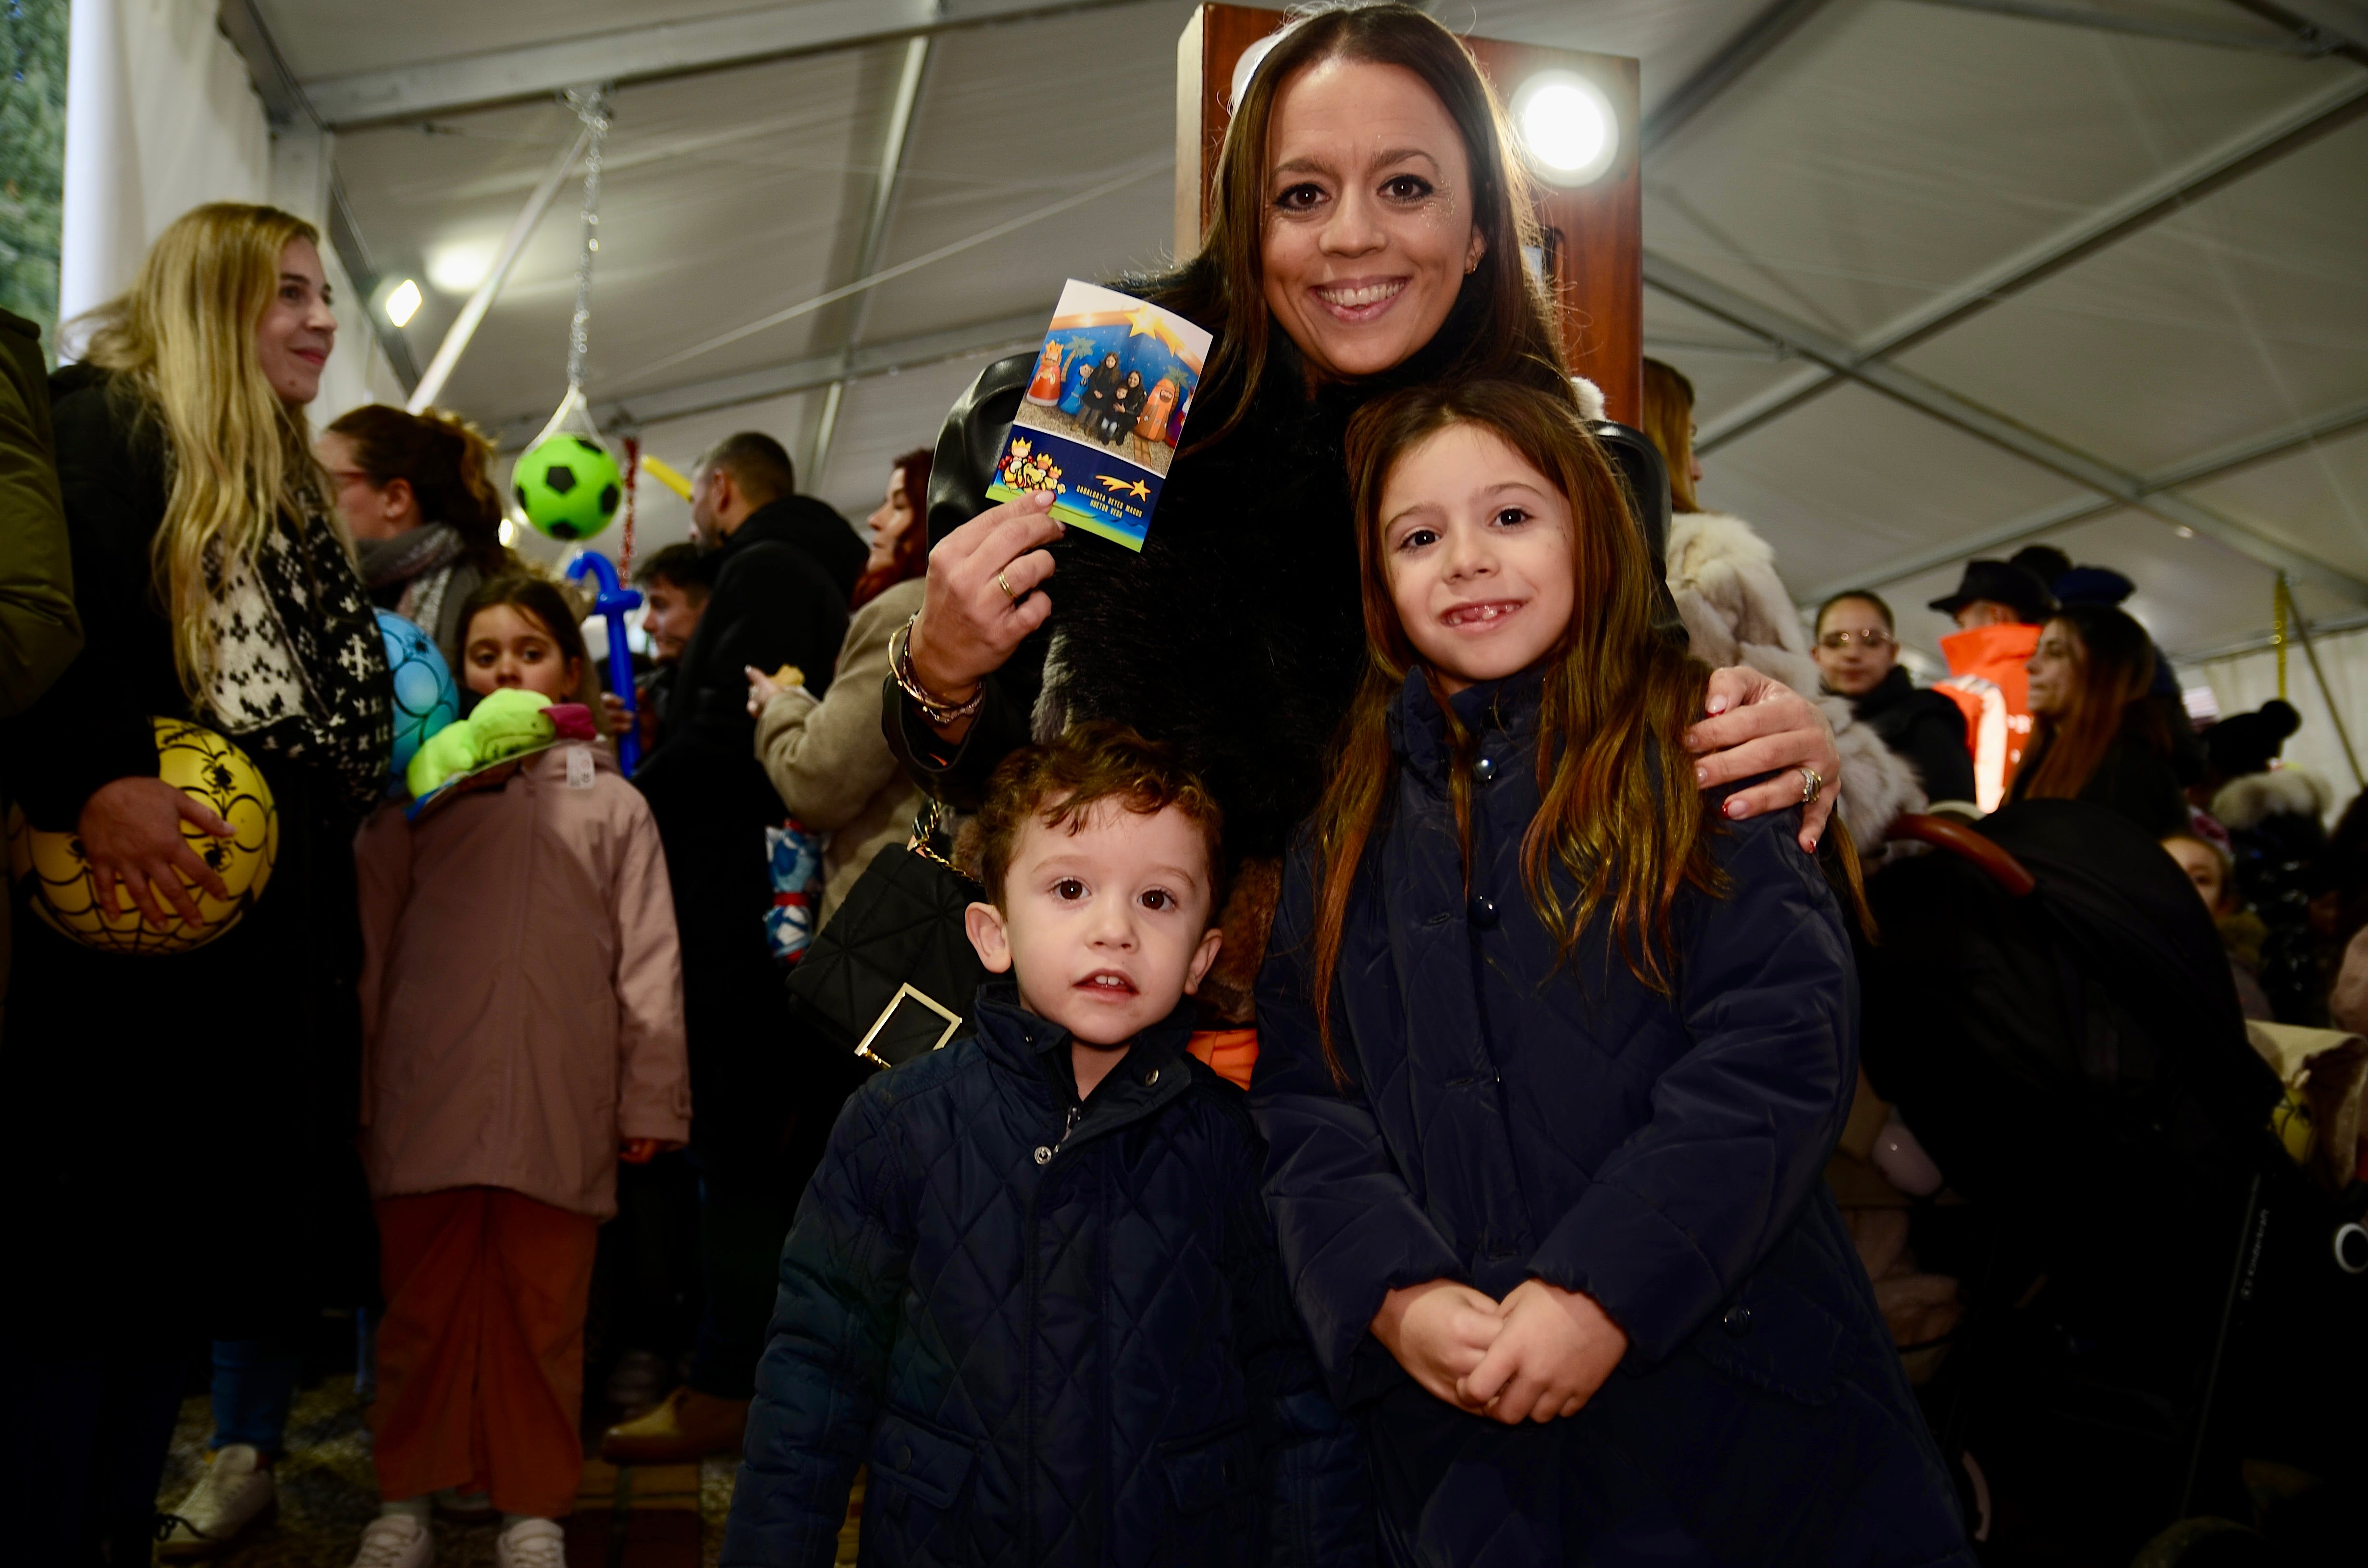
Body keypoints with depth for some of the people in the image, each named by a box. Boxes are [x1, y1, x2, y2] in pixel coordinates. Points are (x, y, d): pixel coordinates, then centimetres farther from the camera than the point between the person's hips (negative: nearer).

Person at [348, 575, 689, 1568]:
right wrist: (354, 1094, 8)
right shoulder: (418, 797, 11)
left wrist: (651, 1097, 3)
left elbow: (648, 964, 8)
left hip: (559, 1110, 0)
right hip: (430, 1104, 1)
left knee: (543, 1311, 5)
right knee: (423, 1305, 7)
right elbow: (367, 947, 10)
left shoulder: (613, 807, 11)